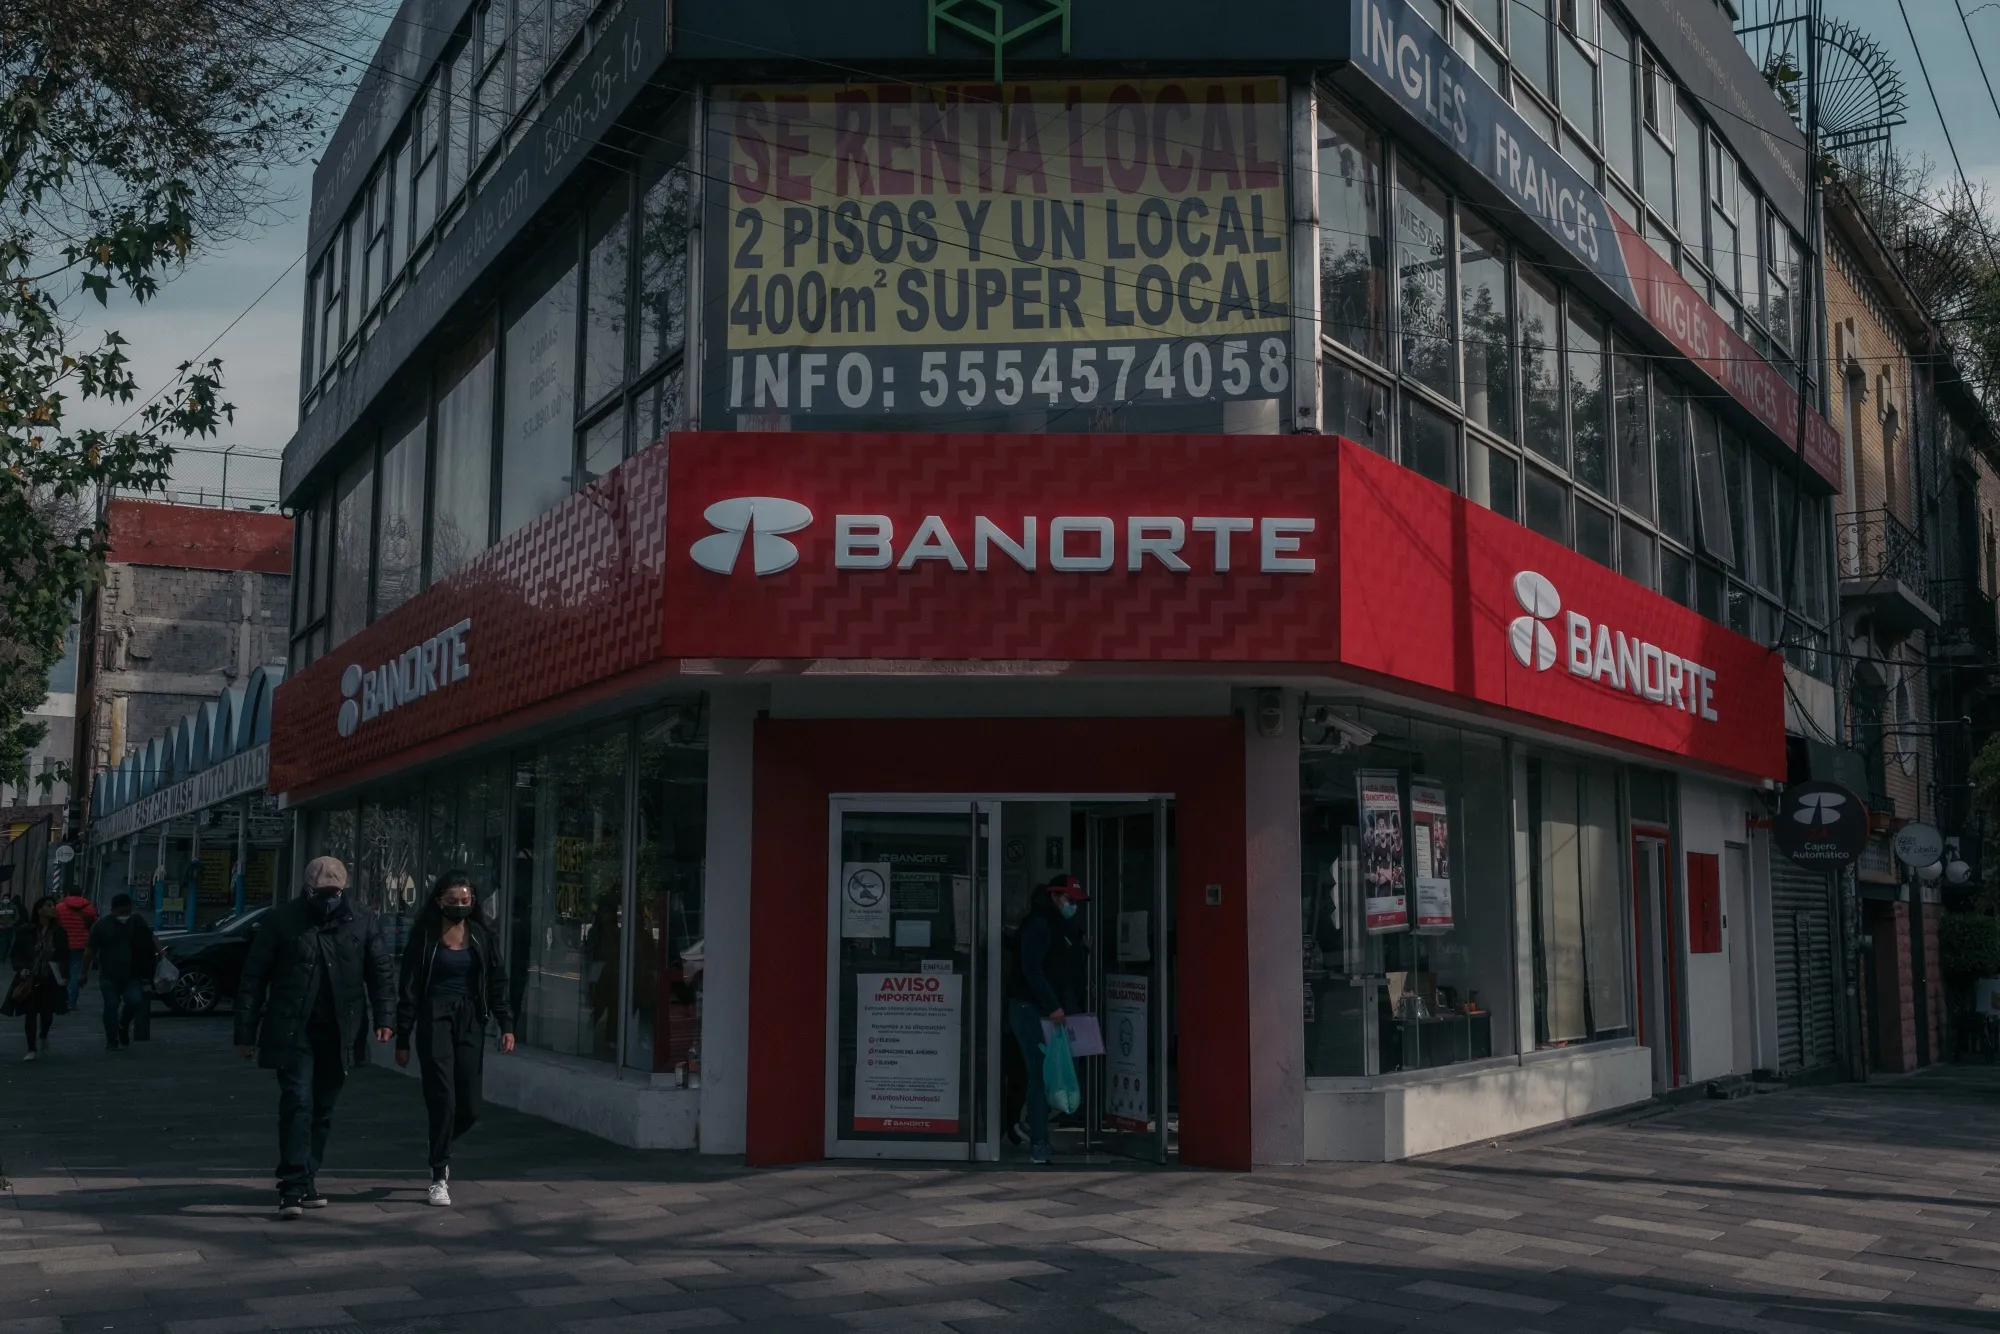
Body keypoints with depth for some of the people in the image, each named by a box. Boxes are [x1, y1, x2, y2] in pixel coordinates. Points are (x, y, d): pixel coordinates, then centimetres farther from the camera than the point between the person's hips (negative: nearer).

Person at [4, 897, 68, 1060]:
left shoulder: (58, 931, -1)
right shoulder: (25, 931, -6)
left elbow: (65, 955, 5)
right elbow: (14, 954, 0)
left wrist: (64, 976, -4)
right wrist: (21, 968, -15)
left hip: (50, 980, 1)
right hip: (30, 979, -1)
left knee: (47, 1013, 4)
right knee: (30, 1013, -2)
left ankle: (43, 1038, 36)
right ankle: (32, 1049, 9)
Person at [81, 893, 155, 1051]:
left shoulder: (137, 921, 8)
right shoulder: (102, 925, 0)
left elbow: (150, 939, 14)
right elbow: (89, 950, 1)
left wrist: (158, 950, -5)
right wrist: (85, 972, -1)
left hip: (132, 975, 2)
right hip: (109, 976, -2)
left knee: (135, 1000, -14)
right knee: (111, 1006, 0)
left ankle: (123, 1026, 14)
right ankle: (112, 1041, 10)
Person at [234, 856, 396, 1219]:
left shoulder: (364, 922, 4)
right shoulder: (280, 921, -3)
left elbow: (382, 971, 6)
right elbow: (253, 978, 0)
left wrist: (385, 1018, -8)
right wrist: (246, 1033, -2)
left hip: (340, 1035, 3)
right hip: (292, 1033, -3)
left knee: (322, 1109, 10)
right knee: (297, 1103, -12)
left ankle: (307, 1180, 22)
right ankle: (293, 1188, -11)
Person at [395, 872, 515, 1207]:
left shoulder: (483, 936, 9)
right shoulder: (424, 937, 0)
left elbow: (497, 982, 10)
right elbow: (408, 990, 2)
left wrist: (506, 1025, -1)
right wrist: (402, 1039, 0)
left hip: (471, 1022, 3)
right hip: (434, 1019, -3)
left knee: (469, 1108, 3)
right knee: (443, 1100, -10)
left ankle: (440, 1151, 34)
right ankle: (439, 1178, 3)